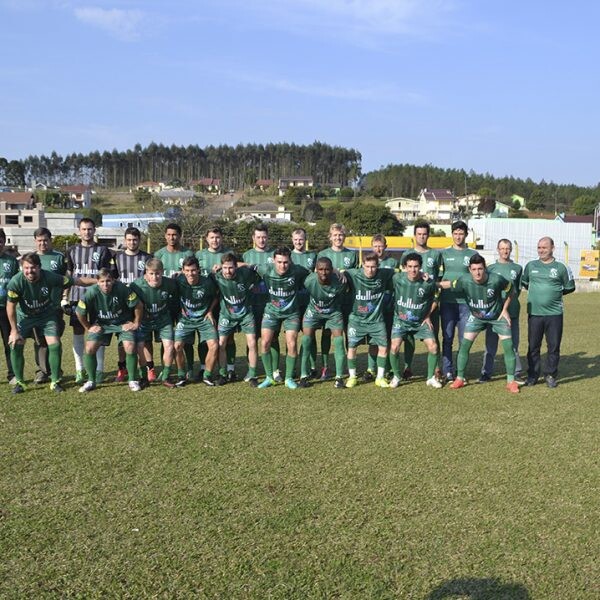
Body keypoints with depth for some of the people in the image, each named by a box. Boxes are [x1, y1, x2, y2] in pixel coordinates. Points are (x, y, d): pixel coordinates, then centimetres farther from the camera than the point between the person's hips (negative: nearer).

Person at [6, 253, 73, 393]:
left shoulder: (50, 278, -29)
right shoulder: (15, 282, -28)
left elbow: (73, 281, -16)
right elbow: (10, 307, -16)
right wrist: (14, 330, -12)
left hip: (47, 315, 0)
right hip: (24, 316, 0)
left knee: (55, 344, -13)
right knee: (15, 345, -12)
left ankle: (55, 382, 4)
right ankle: (19, 382, 6)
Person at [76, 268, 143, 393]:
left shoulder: (122, 289, -27)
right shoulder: (92, 292, -23)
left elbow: (138, 306, -16)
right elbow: (79, 312, -9)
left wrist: (136, 323, -8)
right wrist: (88, 327, -3)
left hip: (123, 323, -1)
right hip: (100, 324, 1)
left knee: (130, 347, -18)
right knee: (89, 348, -13)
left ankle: (133, 381, 2)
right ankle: (91, 381, 7)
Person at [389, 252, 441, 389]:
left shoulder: (429, 283, -16)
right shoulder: (397, 278, -16)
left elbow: (435, 299, 5)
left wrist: (428, 316, 3)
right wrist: (397, 311, 4)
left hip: (421, 321, 1)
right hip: (401, 320, 0)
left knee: (433, 346, -11)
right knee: (394, 347, -17)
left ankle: (431, 377, 12)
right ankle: (396, 376, 9)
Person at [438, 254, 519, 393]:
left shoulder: (496, 279, -30)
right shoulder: (465, 280, -26)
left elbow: (510, 290, -10)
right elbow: (448, 284, -8)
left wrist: (505, 310, -8)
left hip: (497, 316, -1)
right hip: (476, 317, 1)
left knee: (508, 346, -7)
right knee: (464, 345, -7)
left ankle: (511, 381, 8)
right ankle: (460, 379, 7)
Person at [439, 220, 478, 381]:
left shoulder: (473, 254, 7)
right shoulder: (444, 253, 9)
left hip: (466, 302, 0)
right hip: (447, 302, 0)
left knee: (465, 340, 2)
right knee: (447, 338, 2)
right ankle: (448, 372, 8)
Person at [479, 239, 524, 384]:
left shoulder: (517, 268, 9)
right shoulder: (491, 268, 7)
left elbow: (518, 289, 15)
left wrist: (511, 300, 1)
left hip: (511, 311, 1)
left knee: (513, 343, 3)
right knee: (490, 343, 3)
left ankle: (516, 373, 10)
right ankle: (486, 372, 9)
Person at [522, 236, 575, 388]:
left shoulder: (561, 268, 1)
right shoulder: (530, 266, 6)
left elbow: (570, 287, 12)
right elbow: (524, 283, 21)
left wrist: (555, 293, 7)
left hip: (554, 314, -1)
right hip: (534, 313, 1)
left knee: (554, 346, 3)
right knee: (533, 346, 6)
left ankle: (550, 375, 17)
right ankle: (532, 375, 18)